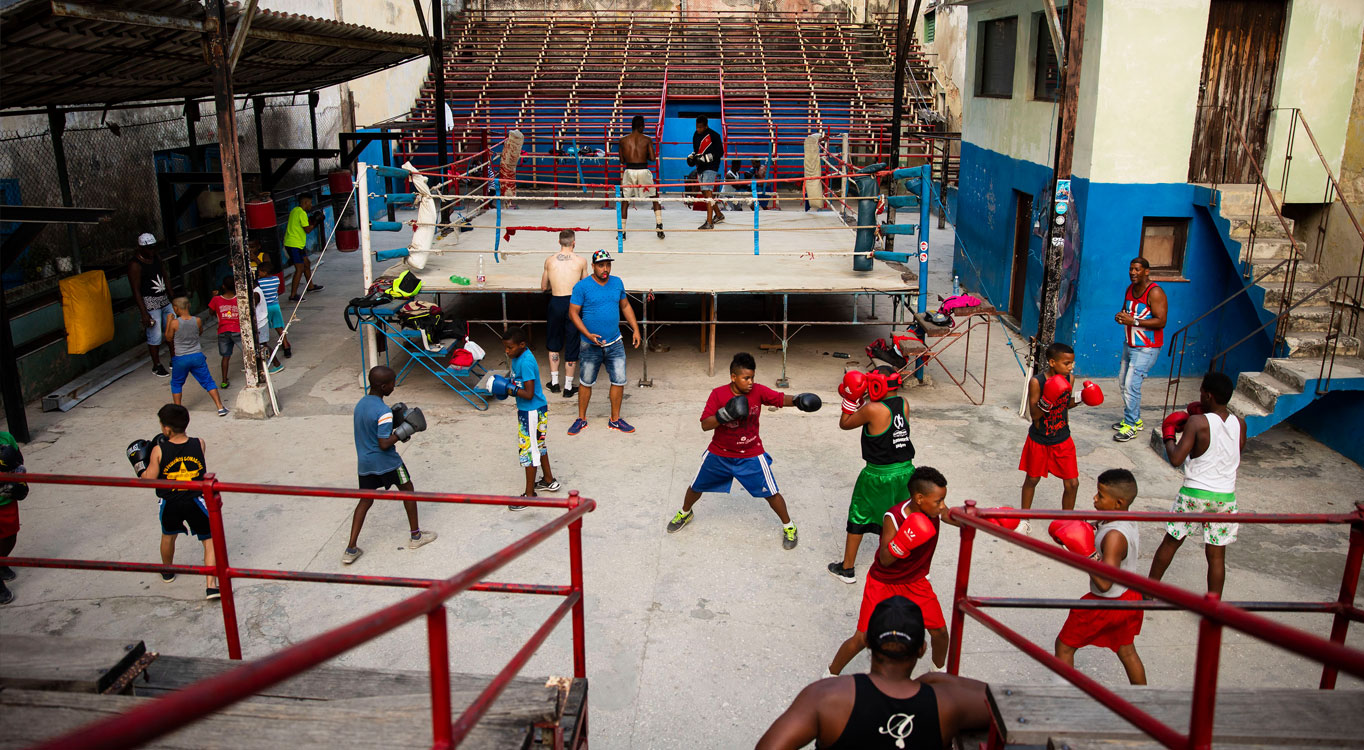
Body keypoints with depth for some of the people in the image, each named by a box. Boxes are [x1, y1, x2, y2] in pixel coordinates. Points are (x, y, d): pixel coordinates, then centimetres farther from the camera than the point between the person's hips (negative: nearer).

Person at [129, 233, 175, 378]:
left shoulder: (156, 257, 7)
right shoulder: (135, 265, -15)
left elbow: (165, 277, 18)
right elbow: (136, 290, -16)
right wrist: (144, 313, -19)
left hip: (164, 300, 7)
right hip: (149, 303, -7)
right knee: (155, 335, -4)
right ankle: (157, 366, 11)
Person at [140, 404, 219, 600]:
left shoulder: (159, 450, -14)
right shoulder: (199, 444, -10)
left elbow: (149, 479, -10)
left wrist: (141, 469, 11)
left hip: (170, 503, 1)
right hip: (195, 501, -1)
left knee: (168, 535, 29)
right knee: (210, 539, 7)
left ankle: (167, 571, 52)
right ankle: (211, 586, -5)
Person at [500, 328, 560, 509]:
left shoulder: (526, 363, -26)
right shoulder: (518, 356, 4)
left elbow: (529, 394, -27)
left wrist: (510, 389, -22)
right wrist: (506, 384, 5)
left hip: (531, 412, -10)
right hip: (527, 410, 10)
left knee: (528, 451, -2)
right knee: (538, 445, 22)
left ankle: (530, 495, 8)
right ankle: (549, 481, 38)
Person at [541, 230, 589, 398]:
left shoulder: (550, 260, 0)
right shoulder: (581, 261, -4)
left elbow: (544, 286, 8)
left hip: (555, 302, 1)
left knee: (553, 344, 20)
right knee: (572, 346, 8)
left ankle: (554, 382, 22)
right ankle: (568, 387, 12)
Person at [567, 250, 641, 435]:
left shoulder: (617, 282, 5)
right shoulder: (582, 286, -9)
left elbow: (625, 306, 16)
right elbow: (573, 313, -9)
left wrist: (635, 329, 9)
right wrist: (588, 335, -20)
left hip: (615, 344, 3)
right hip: (591, 345, -3)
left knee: (619, 381, 3)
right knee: (586, 382, 8)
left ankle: (615, 420, 18)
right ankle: (581, 418, 25)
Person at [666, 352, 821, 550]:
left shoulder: (758, 391, -14)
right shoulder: (718, 394, -19)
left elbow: (781, 399, -22)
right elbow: (704, 425, -21)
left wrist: (798, 399, -43)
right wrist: (724, 414, -37)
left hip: (751, 455, 0)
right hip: (719, 453, 1)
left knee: (771, 493, -2)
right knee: (696, 487, 16)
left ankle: (788, 526, 21)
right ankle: (685, 513, 46)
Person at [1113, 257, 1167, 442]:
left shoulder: (1155, 293, -18)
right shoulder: (1130, 289, 7)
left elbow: (1161, 321, -23)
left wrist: (1133, 321, -29)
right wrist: (1121, 316, -4)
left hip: (1146, 349, -9)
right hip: (1129, 344, 9)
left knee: (1131, 385, -12)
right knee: (1123, 382, 15)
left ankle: (1131, 426, -1)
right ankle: (1135, 419, 29)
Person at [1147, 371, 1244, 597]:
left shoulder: (1197, 422, -15)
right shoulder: (1239, 425, 0)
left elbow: (1176, 459, -20)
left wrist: (1168, 437, -1)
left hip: (1194, 493, -3)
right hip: (1225, 496, 3)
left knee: (1170, 542, 14)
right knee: (1216, 555, 10)